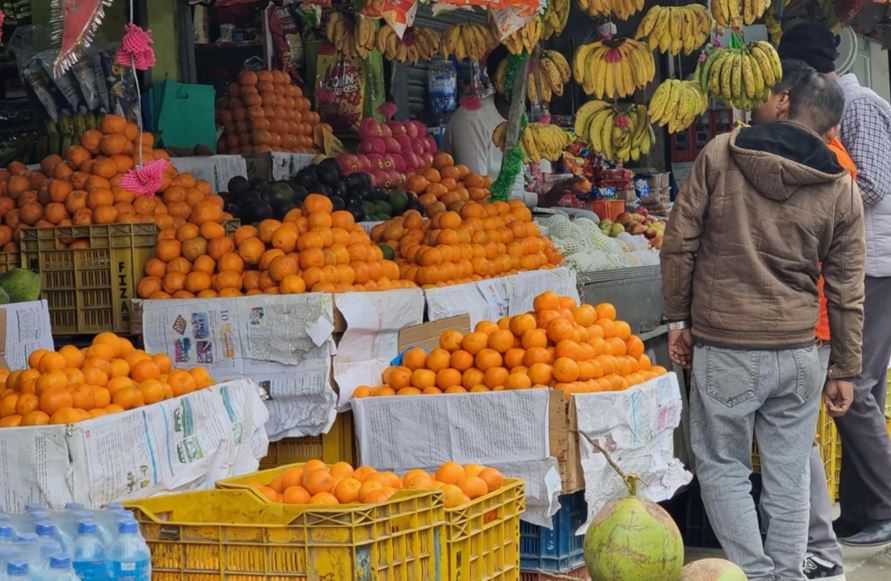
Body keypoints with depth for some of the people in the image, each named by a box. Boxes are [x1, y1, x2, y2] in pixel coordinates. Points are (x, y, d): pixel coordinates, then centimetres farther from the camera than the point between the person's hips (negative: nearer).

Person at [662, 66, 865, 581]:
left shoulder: (720, 154, -3)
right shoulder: (841, 188, 1)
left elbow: (680, 241, -2)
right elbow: (847, 289, 5)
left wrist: (678, 317, 8)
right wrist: (845, 370, 13)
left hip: (724, 349, -2)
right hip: (798, 352, 2)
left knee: (724, 467, 8)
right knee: (789, 476, 12)